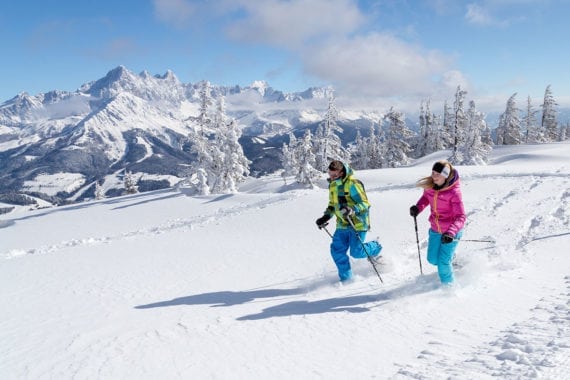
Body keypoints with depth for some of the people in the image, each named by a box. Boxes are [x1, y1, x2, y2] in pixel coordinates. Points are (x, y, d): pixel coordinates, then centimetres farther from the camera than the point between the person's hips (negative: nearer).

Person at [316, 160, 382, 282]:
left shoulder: (352, 184, -18)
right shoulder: (332, 185, 7)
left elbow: (365, 204, -18)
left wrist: (352, 210, -35)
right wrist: (326, 216, 8)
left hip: (357, 223, -7)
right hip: (342, 224, 7)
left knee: (356, 252, -6)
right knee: (337, 251, -2)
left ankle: (375, 248, 25)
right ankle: (346, 278, 12)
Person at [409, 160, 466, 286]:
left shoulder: (454, 192, -25)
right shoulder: (430, 186, -9)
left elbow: (461, 217, -26)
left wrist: (451, 233, -42)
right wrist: (418, 207, -8)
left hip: (451, 231, -6)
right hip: (435, 229, 6)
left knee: (443, 262, -8)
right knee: (433, 259, 13)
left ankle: (448, 285, 20)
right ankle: (450, 257, 47)